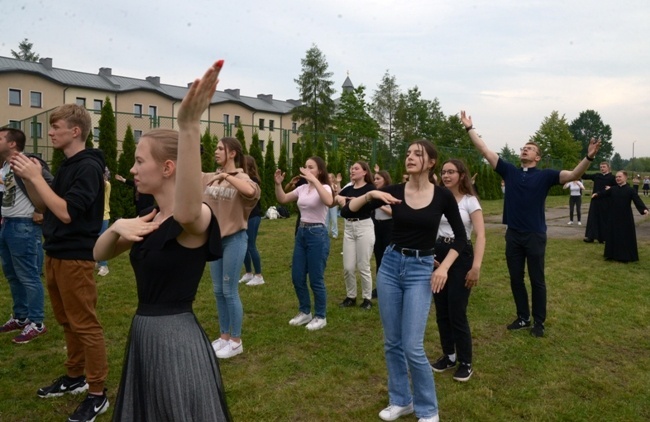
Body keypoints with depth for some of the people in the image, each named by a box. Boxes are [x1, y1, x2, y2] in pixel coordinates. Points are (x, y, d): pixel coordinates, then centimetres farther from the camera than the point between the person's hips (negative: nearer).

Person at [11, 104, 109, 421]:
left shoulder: (88, 167, -17)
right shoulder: (66, 166, 13)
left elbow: (66, 213, -24)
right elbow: (43, 206, 16)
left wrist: (36, 177, -19)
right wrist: (26, 177, 2)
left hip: (75, 258, -9)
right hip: (55, 254, 9)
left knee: (85, 325, -2)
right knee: (67, 322, 18)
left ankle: (98, 393, 8)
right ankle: (75, 376, 33)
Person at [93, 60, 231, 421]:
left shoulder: (196, 219, -20)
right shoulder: (149, 216, 7)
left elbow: (186, 211, -46)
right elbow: (100, 254, 13)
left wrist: (189, 127, -56)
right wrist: (118, 227, -9)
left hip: (177, 338, -9)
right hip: (143, 333, 9)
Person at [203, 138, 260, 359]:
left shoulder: (241, 178, -12)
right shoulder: (210, 178, 6)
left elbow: (251, 192, -35)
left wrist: (226, 176, -30)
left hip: (234, 239, -6)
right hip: (215, 239, 7)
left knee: (229, 291, -1)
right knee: (218, 291, 14)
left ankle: (236, 341, 14)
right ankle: (224, 336, 29)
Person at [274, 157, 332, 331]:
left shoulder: (324, 187, -10)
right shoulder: (302, 188, 9)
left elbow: (329, 201, -33)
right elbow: (282, 199, 9)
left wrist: (314, 180, -37)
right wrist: (278, 184, -7)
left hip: (317, 234, -7)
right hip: (301, 233, 7)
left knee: (316, 279, 0)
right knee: (297, 277, 11)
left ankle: (320, 317, 17)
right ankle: (305, 312, 29)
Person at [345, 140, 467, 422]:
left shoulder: (443, 196, -5)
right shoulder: (394, 191, -1)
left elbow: (461, 237, 4)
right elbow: (350, 208, -4)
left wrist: (444, 267, -7)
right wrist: (371, 194, -21)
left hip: (421, 271, -3)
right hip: (390, 266, 3)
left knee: (412, 346, -7)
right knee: (392, 342, 10)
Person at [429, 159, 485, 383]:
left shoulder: (470, 201, -5)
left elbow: (481, 235, -13)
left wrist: (476, 266, -22)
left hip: (461, 256, -4)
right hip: (438, 254, 4)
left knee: (457, 313, -2)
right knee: (441, 311, 10)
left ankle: (465, 362, 15)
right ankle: (449, 355, 28)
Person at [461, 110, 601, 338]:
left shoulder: (545, 175, -2)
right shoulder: (509, 171, 5)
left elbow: (572, 175, -15)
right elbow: (486, 151, 2)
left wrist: (588, 158, -32)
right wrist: (470, 128, -1)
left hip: (535, 235, -3)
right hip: (513, 235, 3)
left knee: (537, 280, 8)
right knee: (515, 279, 12)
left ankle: (539, 322, 21)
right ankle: (523, 317, 28)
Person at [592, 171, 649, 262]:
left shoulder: (630, 190, -6)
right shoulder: (613, 189, 5)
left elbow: (638, 200, -14)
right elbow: (604, 193, 3)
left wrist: (644, 209, -29)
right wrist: (597, 194, -20)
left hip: (626, 217, -4)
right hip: (614, 216, 4)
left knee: (626, 236, 0)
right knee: (613, 235, 9)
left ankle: (626, 256, 9)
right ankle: (612, 254, 19)